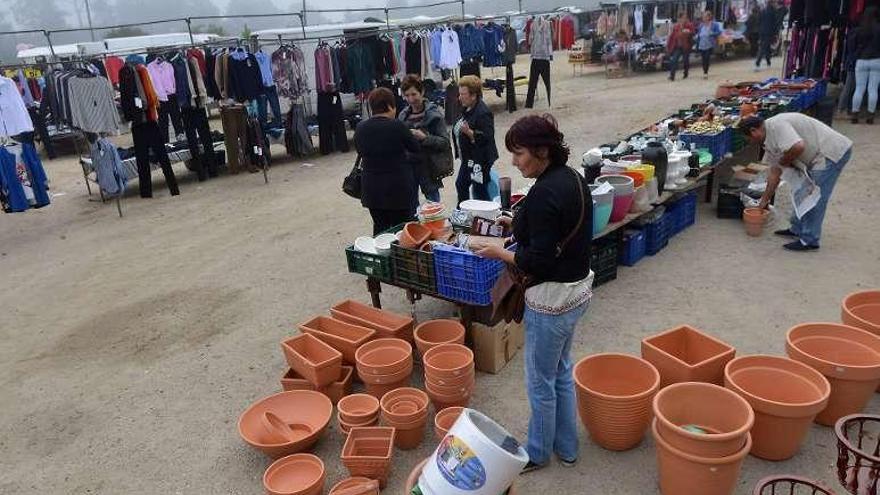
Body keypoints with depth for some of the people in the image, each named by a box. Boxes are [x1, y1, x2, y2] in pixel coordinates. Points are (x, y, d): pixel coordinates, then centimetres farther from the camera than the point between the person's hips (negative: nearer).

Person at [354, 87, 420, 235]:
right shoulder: (396, 126, -14)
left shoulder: (360, 128, -1)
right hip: (399, 188, -4)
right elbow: (416, 148, -1)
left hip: (372, 188, 4)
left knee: (380, 227, 14)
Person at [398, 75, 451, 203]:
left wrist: (424, 137, -25)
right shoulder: (403, 115, 6)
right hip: (408, 165, 5)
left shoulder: (434, 113, -8)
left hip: (428, 167, -4)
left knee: (433, 202, 7)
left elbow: (445, 142, -13)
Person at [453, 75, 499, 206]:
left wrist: (469, 132, -37)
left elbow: (487, 137, -28)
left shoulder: (483, 113, -22)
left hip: (481, 159, -11)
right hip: (468, 158, 11)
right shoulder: (467, 109, 8)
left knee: (480, 191, -5)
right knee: (461, 184, 22)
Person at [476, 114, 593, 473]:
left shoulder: (544, 193, -26)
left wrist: (499, 253, -12)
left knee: (541, 382, 10)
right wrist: (521, 225, 10)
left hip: (551, 299, -10)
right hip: (577, 290, 10)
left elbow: (539, 262, -26)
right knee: (561, 372, 23)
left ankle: (538, 453, 31)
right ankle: (566, 447, 40)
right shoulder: (573, 178, 4)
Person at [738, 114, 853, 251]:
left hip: (833, 152, -10)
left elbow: (798, 147, -33)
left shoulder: (776, 125, -18)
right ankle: (797, 229, 32)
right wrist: (765, 200, 22)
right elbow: (774, 174, 18)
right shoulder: (770, 141, 12)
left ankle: (809, 240, 2)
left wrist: (784, 161, -12)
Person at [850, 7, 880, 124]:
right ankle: (871, 115, 2)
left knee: (859, 89, 5)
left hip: (861, 61, 1)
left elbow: (854, 45, 4)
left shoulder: (859, 30, 0)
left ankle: (855, 114, 3)